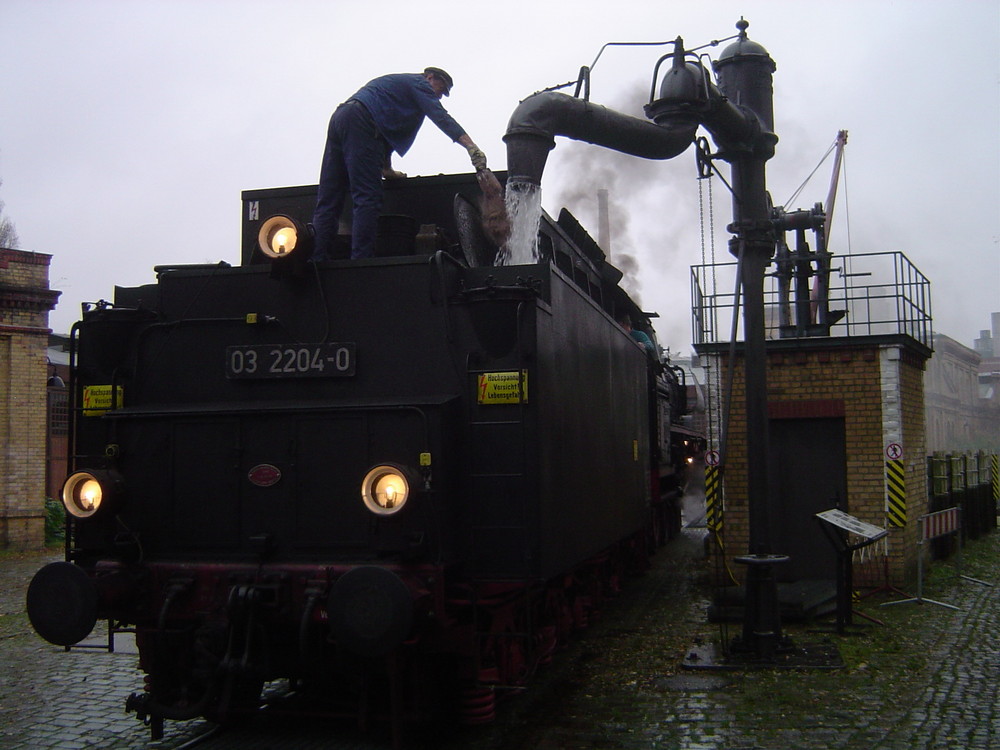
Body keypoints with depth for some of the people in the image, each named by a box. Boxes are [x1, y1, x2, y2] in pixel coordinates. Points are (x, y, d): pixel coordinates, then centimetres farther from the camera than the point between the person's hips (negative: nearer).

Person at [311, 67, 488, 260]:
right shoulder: (419, 82, 10)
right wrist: (471, 147, -15)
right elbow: (440, 117, -6)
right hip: (360, 121, -9)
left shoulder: (400, 82, 37)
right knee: (368, 200, -14)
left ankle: (318, 261, -3)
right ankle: (361, 262, -21)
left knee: (328, 201, 2)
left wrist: (387, 169, 40)